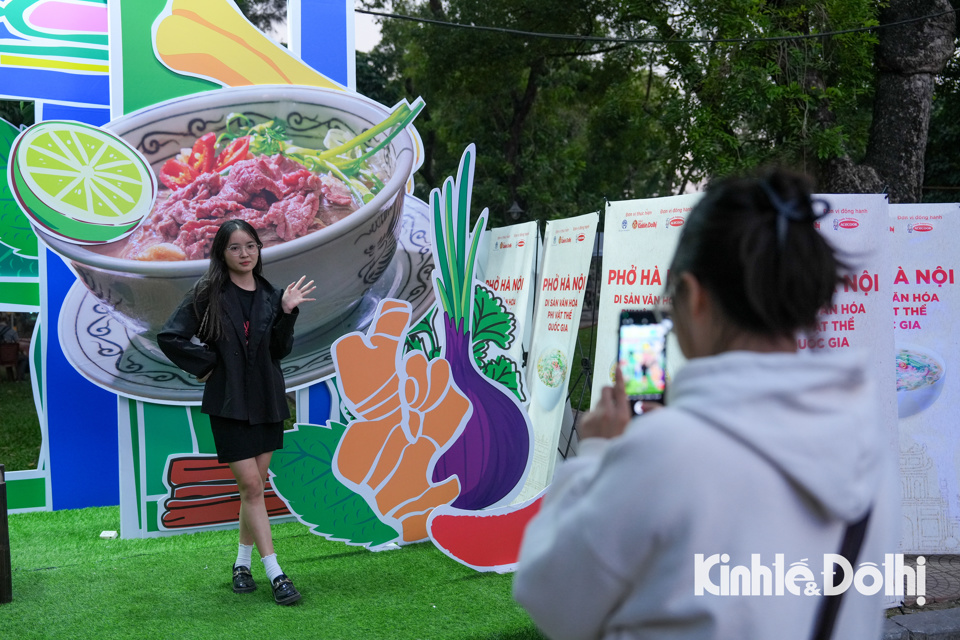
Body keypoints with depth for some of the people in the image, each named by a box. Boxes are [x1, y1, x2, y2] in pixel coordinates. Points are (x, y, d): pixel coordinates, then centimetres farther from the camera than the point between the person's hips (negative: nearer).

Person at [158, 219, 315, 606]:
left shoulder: (269, 295, 7)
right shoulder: (207, 295, -3)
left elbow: (281, 350, 3)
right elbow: (170, 337, -7)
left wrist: (287, 312, -8)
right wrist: (206, 365, -7)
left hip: (266, 401, 5)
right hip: (229, 403, -4)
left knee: (255, 485, 10)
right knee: (251, 486, -8)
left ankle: (243, 563, 25)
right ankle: (275, 574, -7)